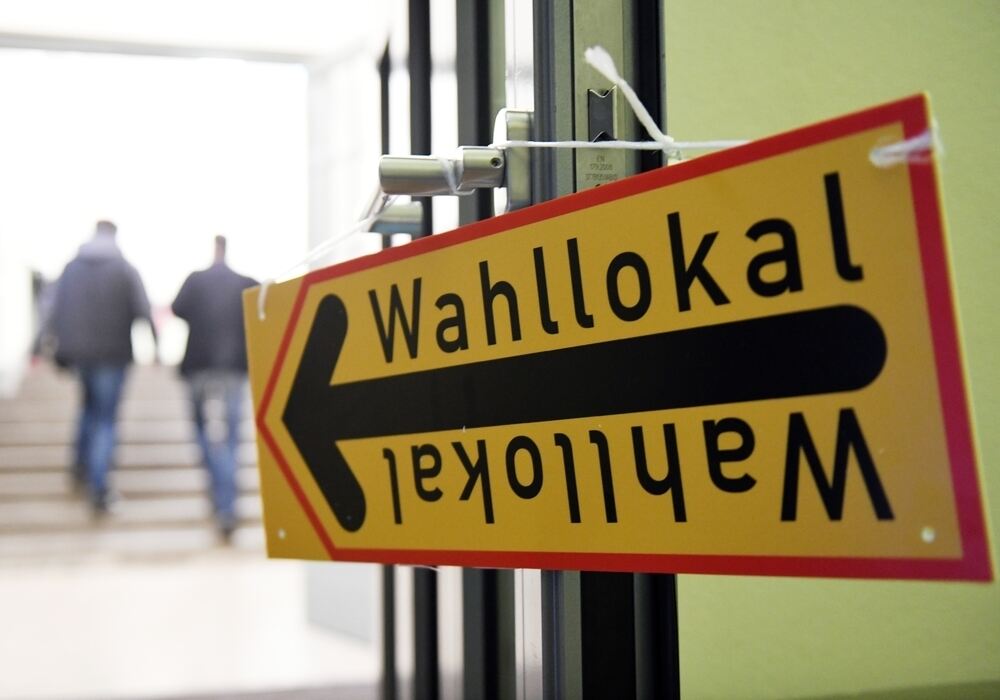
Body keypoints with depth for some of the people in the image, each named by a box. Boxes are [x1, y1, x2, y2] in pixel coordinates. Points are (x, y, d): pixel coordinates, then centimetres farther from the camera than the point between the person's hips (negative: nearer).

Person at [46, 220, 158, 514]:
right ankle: (98, 488, -6)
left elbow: (55, 313, 4)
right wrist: (154, 344, 5)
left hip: (78, 353, 3)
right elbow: (144, 312, -8)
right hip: (113, 354, -3)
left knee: (89, 406, 28)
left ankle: (81, 464, 22)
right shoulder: (125, 270, -5)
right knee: (106, 418, 2)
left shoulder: (71, 268, 5)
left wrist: (60, 346, 14)